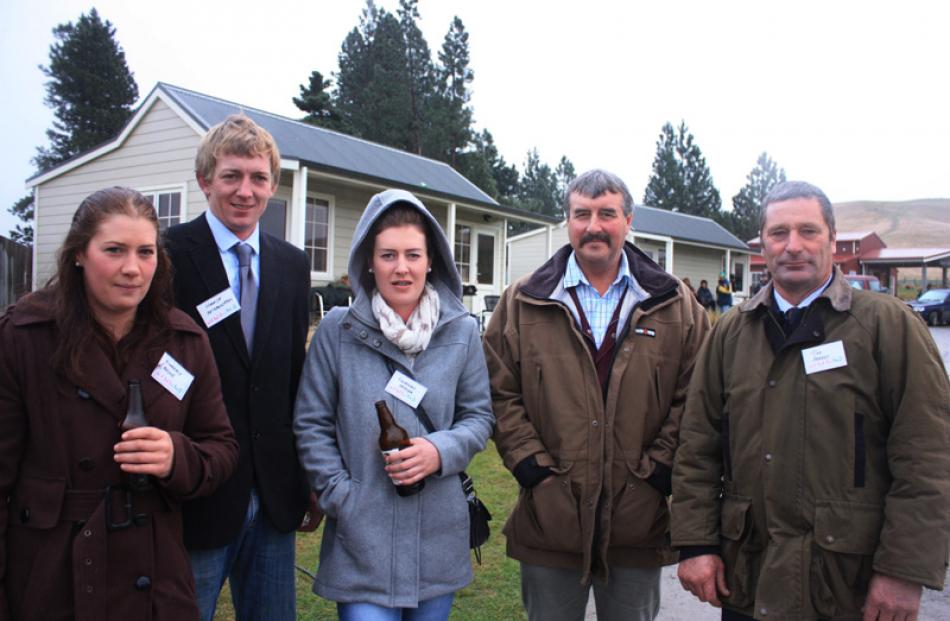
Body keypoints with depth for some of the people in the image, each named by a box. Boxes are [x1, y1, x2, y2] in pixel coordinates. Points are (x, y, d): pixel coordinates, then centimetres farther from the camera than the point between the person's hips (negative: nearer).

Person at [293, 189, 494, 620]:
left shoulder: (461, 332, 1)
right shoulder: (338, 329, -4)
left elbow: (478, 416, 7)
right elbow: (311, 425, 1)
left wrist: (441, 451, -12)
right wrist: (341, 497, -8)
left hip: (438, 536, 3)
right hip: (361, 538, -2)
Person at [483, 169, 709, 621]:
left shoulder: (674, 304, 3)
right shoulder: (522, 303, 2)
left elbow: (692, 396, 1)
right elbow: (500, 393, 0)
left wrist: (657, 471, -6)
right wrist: (533, 467, -8)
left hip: (640, 522, 1)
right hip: (550, 519, 0)